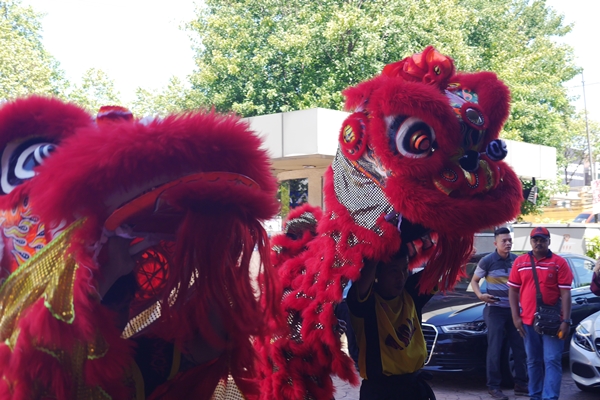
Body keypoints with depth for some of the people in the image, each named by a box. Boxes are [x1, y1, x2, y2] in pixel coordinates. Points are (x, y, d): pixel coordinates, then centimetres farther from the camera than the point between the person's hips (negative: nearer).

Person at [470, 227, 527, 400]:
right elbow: (474, 281, 1)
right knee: (495, 349, -4)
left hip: (514, 309, 5)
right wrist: (480, 295, -17)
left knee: (520, 347, 6)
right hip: (495, 309, -5)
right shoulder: (487, 261, -8)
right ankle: (493, 386, 3)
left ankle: (520, 384, 16)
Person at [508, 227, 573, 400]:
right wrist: (516, 317, 0)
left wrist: (566, 321, -12)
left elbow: (565, 293, -5)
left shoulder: (559, 262, -2)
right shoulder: (520, 262, 7)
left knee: (552, 361, -4)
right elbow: (513, 291, 8)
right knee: (533, 362, 13)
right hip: (528, 321, 3)